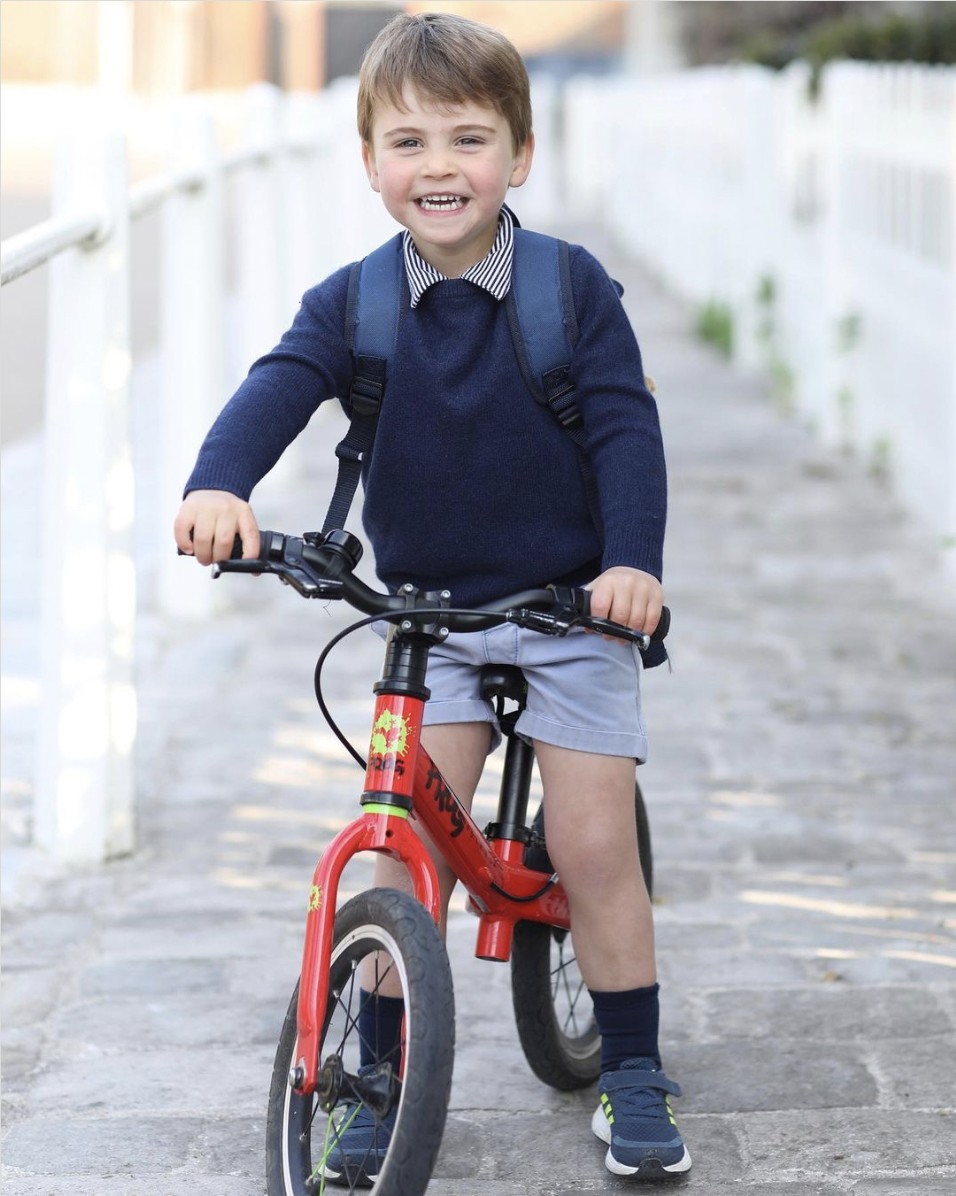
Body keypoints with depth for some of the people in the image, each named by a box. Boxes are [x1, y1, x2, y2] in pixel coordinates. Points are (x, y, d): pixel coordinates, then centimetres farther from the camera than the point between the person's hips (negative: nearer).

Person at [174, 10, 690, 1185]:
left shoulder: (574, 288, -10)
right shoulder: (350, 305, -7)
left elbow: (625, 427, -13)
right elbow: (278, 387, -21)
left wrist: (632, 560, -28)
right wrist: (219, 483, -42)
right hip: (429, 608, 2)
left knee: (593, 842, -4)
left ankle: (633, 1075, 12)